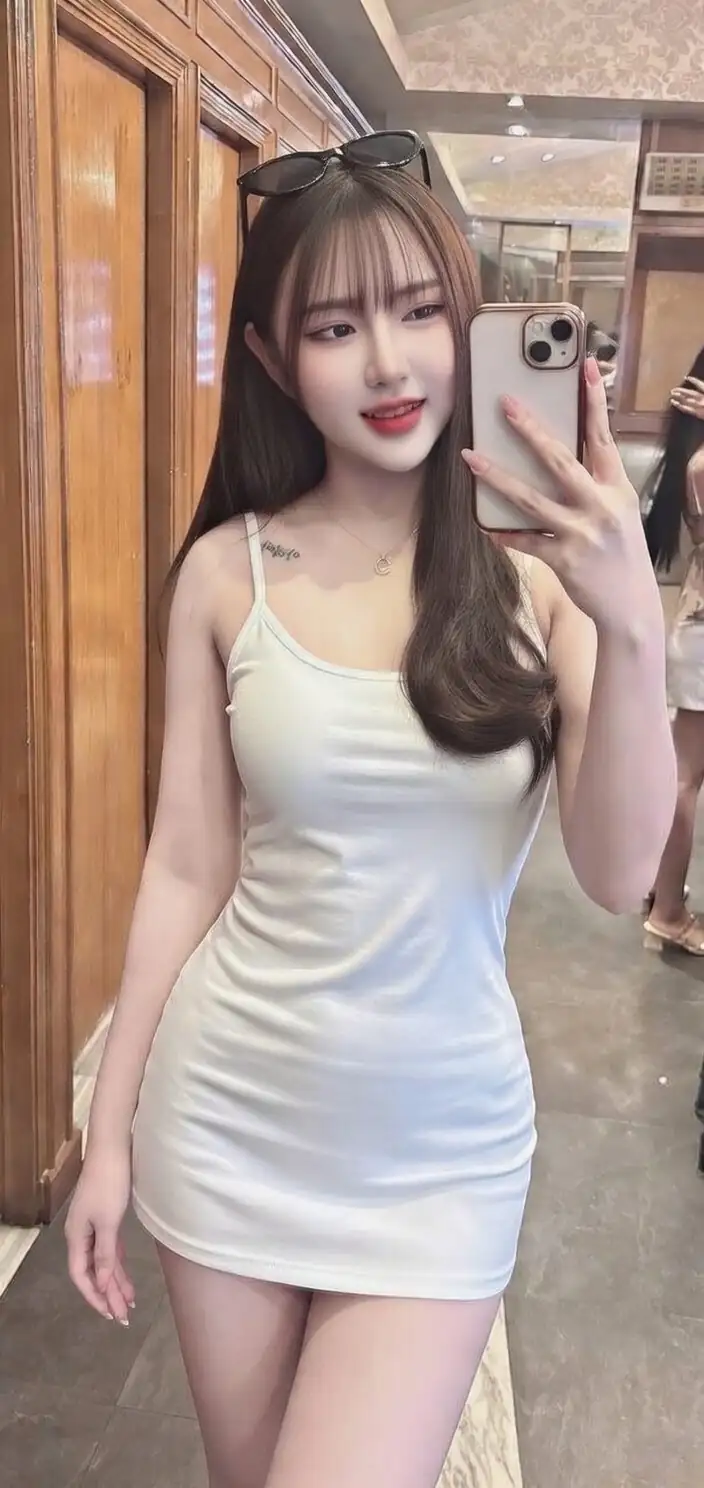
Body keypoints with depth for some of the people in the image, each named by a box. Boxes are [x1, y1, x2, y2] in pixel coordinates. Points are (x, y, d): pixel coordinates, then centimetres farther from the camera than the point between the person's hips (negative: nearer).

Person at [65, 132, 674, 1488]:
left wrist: (632, 627, -30)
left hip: (441, 1145, -1)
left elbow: (619, 876, -15)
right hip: (226, 1117, 2)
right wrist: (109, 1134, 4)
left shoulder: (543, 561, -11)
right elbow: (186, 870, -2)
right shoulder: (228, 571, -7)